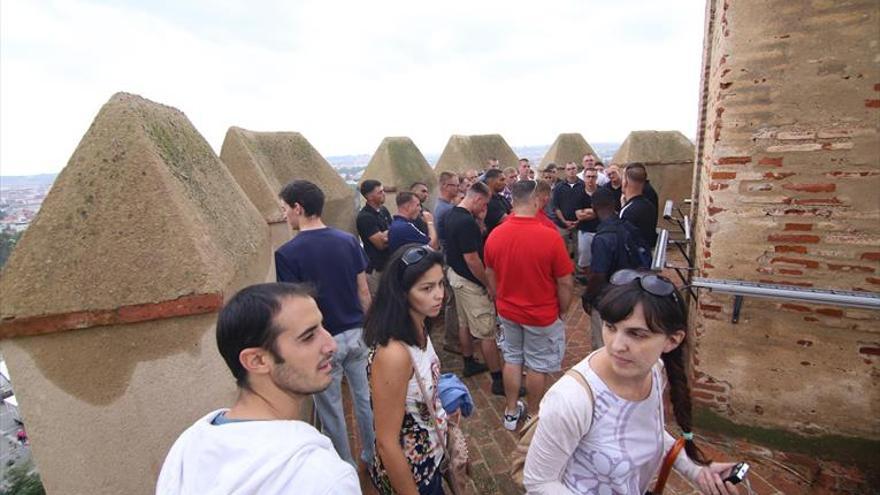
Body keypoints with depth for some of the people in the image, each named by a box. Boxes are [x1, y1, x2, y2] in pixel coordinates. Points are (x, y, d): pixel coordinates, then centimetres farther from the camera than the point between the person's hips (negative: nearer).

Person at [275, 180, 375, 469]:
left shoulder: (287, 253, -16)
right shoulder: (348, 240, -3)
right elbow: (363, 291, 2)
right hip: (356, 334, 5)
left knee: (331, 409, 16)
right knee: (364, 397, 20)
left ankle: (346, 467, 34)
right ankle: (373, 455, 39)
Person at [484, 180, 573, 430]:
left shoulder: (494, 235, -11)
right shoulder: (550, 236, -24)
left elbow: (490, 276, 3)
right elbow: (565, 283, -15)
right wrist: (562, 311, 2)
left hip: (507, 312, 4)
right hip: (542, 315, -3)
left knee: (512, 360, 21)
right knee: (538, 366, 15)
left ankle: (511, 412, 36)